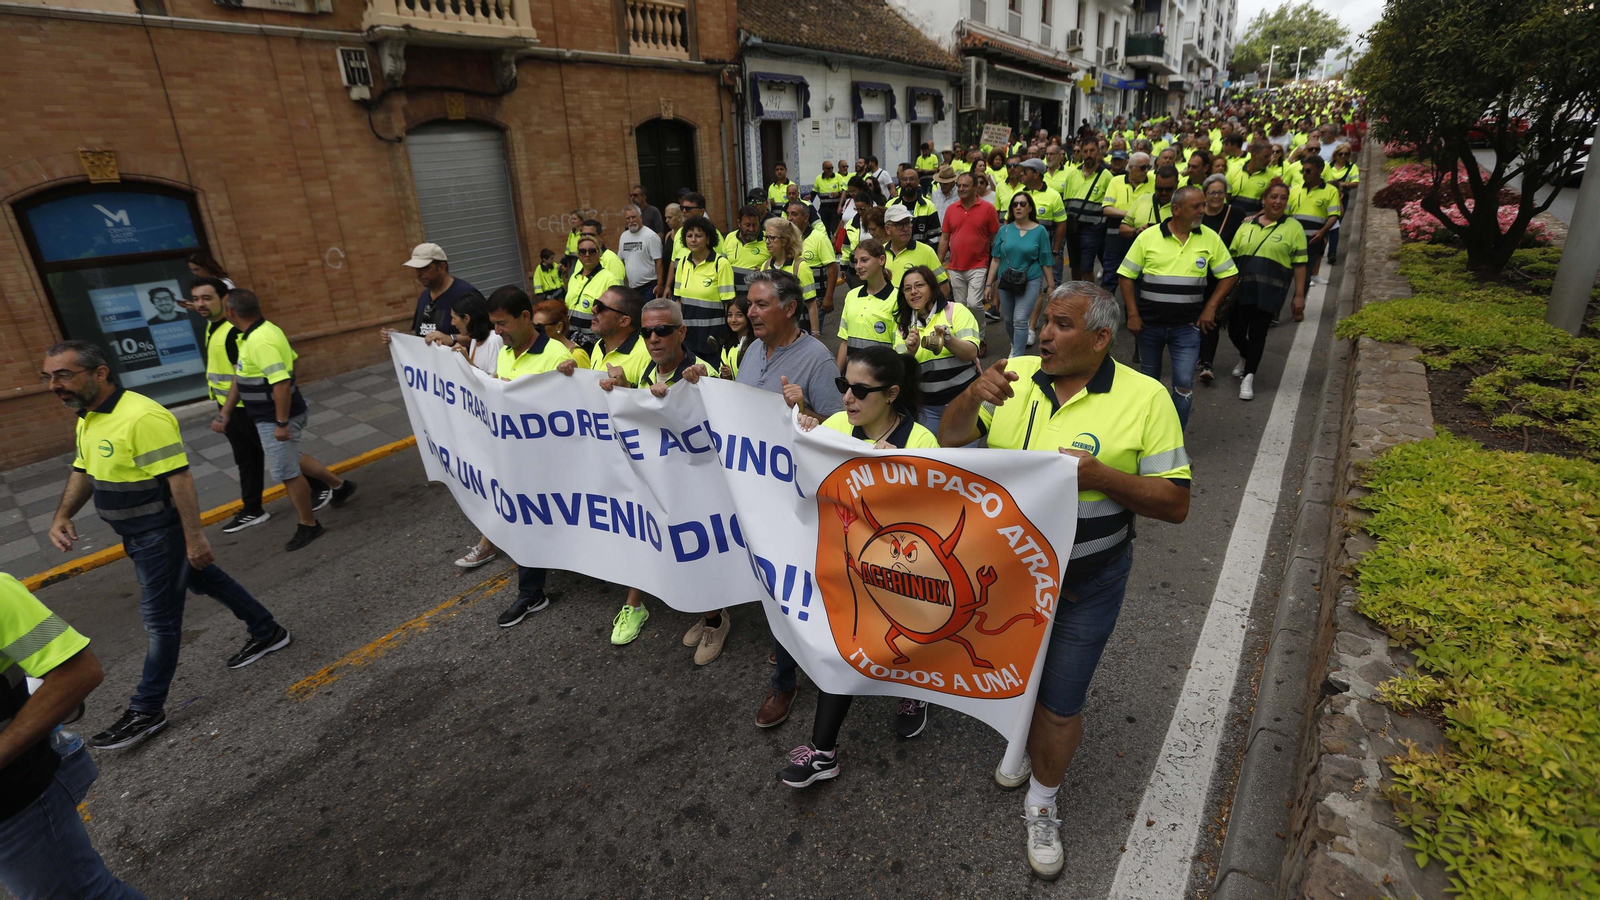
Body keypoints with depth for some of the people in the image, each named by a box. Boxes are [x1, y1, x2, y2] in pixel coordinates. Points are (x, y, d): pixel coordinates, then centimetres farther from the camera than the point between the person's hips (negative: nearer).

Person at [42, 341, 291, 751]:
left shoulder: (142, 417, -26)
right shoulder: (88, 418, 6)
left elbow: (180, 478, -27)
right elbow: (83, 471, 19)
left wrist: (195, 537, -26)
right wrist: (62, 516, 4)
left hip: (161, 533, -10)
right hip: (138, 533, 10)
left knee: (160, 618, 1)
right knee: (205, 580, 21)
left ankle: (146, 711, 13)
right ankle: (267, 632, 37)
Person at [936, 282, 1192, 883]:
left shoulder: (1144, 398, -14)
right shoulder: (1014, 376, -6)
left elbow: (1175, 503, -12)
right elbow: (949, 439, -3)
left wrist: (1100, 476, -28)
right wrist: (973, 396, -24)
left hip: (1084, 584, -3)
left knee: (1060, 705, 11)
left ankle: (1042, 803, 39)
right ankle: (1020, 743, 58)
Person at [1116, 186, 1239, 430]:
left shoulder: (1210, 238, -1)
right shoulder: (1148, 237, -5)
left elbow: (1229, 274, 7)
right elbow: (1126, 276, -2)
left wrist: (1210, 307, -2)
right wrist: (1133, 314, -8)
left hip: (1187, 326, 0)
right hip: (1149, 323, 0)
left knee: (1184, 385, -5)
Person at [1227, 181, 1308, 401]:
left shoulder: (1293, 227, 2)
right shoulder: (1247, 224, 9)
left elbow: (1299, 264, 0)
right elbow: (1233, 256, 13)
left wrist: (1299, 295, -4)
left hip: (1270, 291, -3)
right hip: (1241, 289, 3)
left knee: (1257, 333, -2)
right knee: (1235, 330, 4)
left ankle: (1248, 378, 9)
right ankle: (1246, 358, 36)